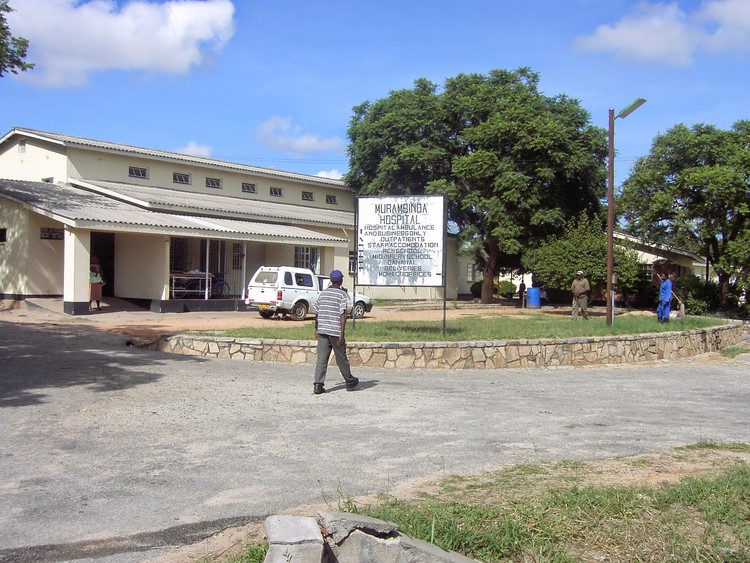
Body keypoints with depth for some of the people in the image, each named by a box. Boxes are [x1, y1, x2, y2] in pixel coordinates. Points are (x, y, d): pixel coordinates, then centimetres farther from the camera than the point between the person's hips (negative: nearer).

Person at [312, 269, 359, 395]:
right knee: (341, 358, 9)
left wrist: (316, 329, 23)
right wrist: (342, 334, -14)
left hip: (322, 330, 4)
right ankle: (350, 382, 26)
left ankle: (318, 384, -5)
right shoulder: (342, 294, -6)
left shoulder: (323, 293, 9)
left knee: (321, 358, 3)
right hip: (335, 331, -4)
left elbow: (317, 313, 11)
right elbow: (343, 315, -13)